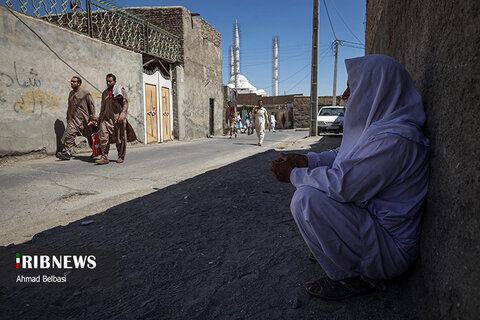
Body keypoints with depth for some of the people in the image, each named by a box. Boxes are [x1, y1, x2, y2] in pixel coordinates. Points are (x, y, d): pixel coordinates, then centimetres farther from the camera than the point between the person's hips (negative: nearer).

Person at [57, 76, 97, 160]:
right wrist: (68, 118, 22)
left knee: (90, 136, 7)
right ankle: (66, 153, -12)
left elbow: (92, 105, -5)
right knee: (69, 134, -11)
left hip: (84, 119, -5)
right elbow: (69, 107, 23)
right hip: (73, 119, 5)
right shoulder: (71, 93, 15)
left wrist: (92, 118, -9)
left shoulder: (85, 93, -5)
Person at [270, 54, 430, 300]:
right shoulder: (379, 125, 5)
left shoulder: (394, 139, -28)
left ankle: (355, 278, -8)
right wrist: (306, 160, 1)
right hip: (371, 218, 10)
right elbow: (343, 155, 16)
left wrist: (294, 175, -16)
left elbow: (342, 184, -31)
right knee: (310, 182, 15)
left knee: (306, 198, -27)